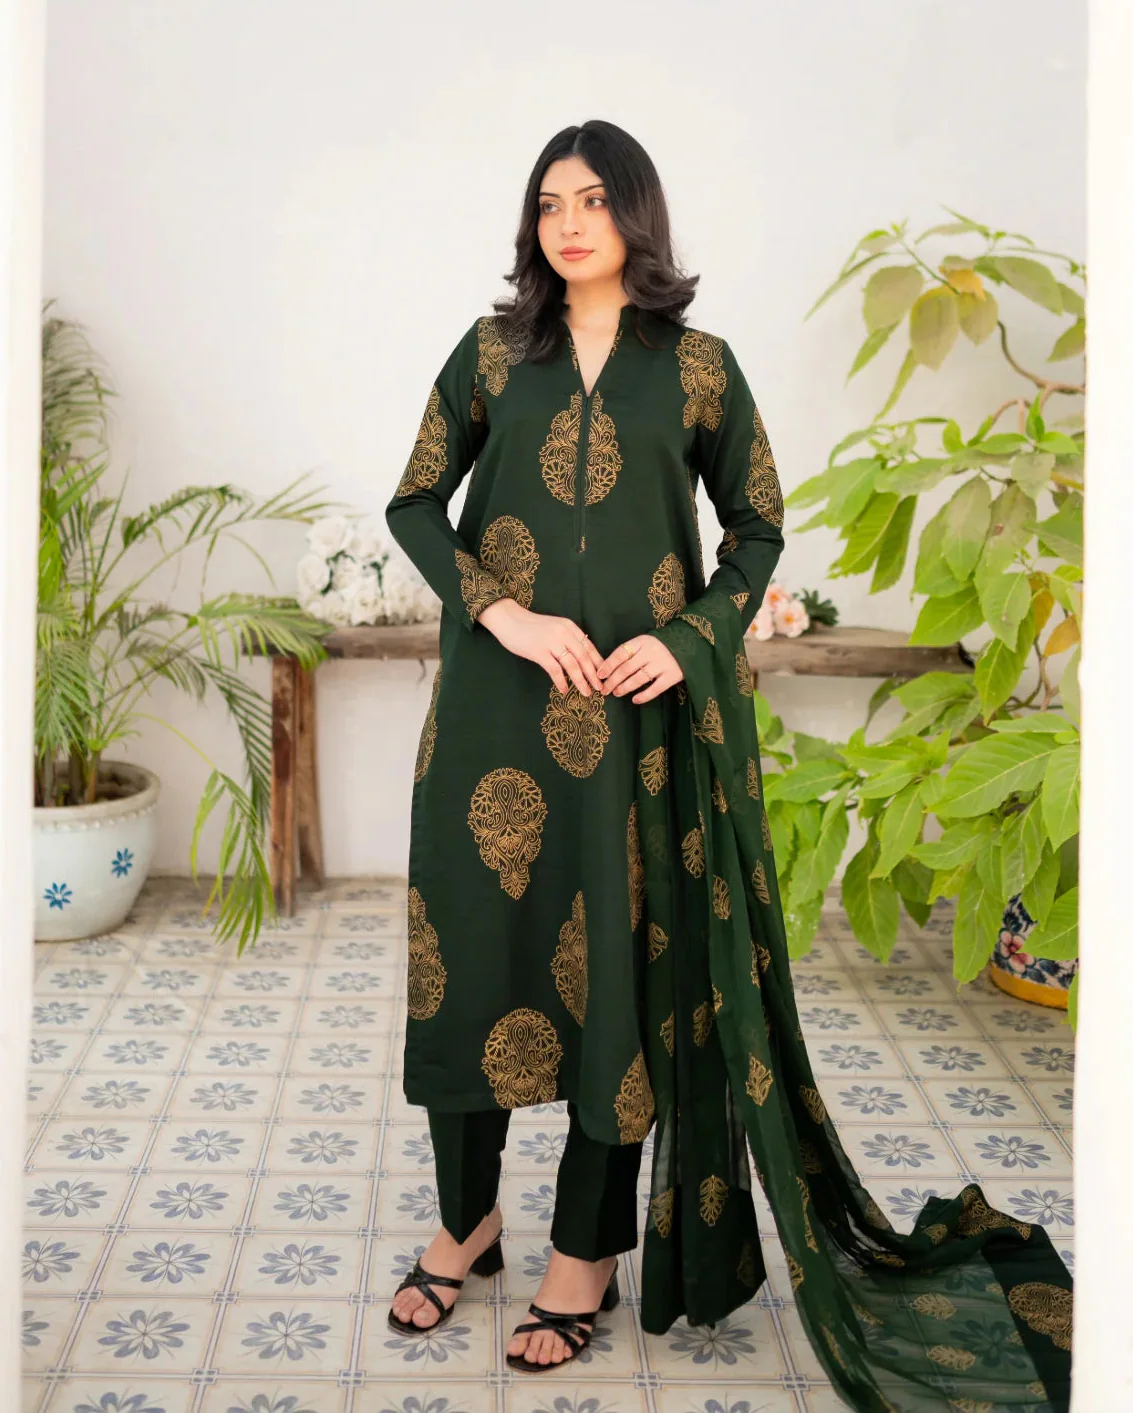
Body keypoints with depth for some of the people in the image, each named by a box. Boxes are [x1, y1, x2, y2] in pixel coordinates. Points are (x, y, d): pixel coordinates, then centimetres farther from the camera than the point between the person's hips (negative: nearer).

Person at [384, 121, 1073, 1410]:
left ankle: (588, 1250, 16)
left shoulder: (696, 364, 5)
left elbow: (758, 526, 8)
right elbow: (414, 502, 6)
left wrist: (690, 641, -9)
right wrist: (503, 613, -10)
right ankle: (466, 1219, 24)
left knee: (614, 955, 2)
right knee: (472, 937, 5)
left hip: (633, 707, -1)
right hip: (496, 703, 2)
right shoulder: (492, 350, 8)